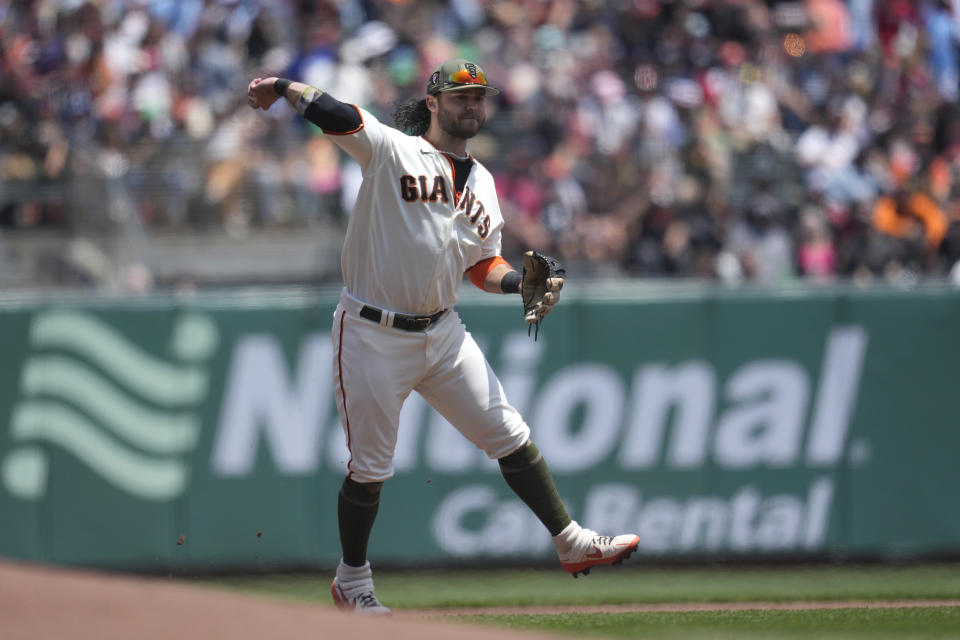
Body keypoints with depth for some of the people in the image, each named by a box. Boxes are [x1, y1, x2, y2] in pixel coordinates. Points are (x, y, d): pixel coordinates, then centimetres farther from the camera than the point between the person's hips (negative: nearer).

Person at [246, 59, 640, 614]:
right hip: (372, 335, -6)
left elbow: (485, 264, 18)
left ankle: (571, 543, 12)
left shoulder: (482, 182, 12)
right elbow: (337, 115, -21)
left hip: (443, 333, 6)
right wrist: (285, 88, -38)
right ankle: (352, 580, 19)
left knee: (511, 436, 4)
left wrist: (523, 282, -2)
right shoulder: (391, 151, -6)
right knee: (370, 467, 1)